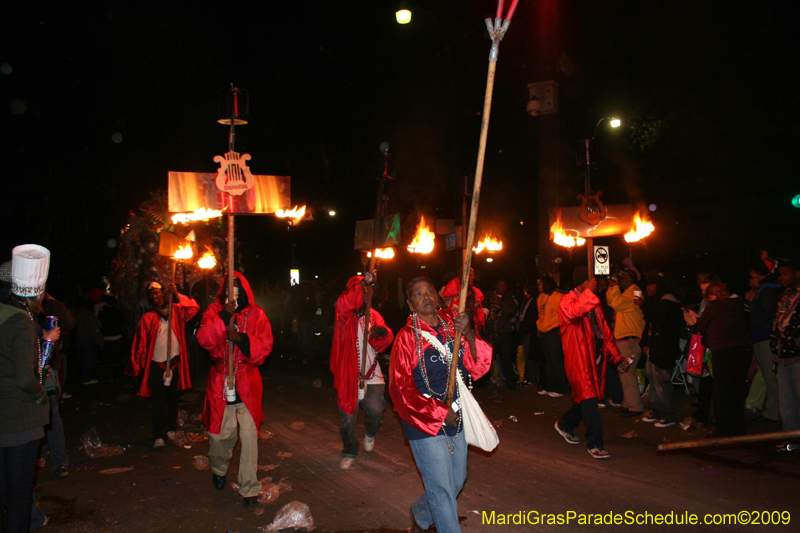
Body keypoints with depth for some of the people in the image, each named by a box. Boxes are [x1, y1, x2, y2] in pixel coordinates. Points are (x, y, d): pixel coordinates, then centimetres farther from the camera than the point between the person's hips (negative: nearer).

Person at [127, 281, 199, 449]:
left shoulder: (175, 310, 5)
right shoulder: (147, 318, 0)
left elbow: (194, 308, -9)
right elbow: (140, 344, 0)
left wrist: (177, 295, -14)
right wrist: (137, 366, 0)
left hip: (175, 361, 2)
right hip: (156, 364, -2)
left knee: (172, 397, 13)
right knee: (159, 400, -6)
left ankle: (170, 428, 27)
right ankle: (159, 436, -3)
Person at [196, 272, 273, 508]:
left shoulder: (256, 314, 2)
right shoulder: (214, 311, 4)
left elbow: (264, 346, -7)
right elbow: (204, 339, -12)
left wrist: (242, 339, -23)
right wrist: (224, 316, -23)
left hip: (247, 383, -1)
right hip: (220, 381, 1)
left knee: (249, 436, -4)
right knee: (220, 433, 10)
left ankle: (250, 488, 9)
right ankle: (218, 469, 43)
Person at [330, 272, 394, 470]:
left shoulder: (374, 315, 9)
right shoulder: (346, 314, 0)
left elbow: (386, 340, -5)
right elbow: (344, 303, -26)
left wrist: (381, 331, -30)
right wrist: (362, 283, -40)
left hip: (371, 375, 1)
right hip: (348, 375, -1)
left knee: (376, 409, -19)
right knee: (347, 419, 5)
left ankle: (370, 433, 17)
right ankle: (349, 452, 32)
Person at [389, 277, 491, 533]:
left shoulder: (452, 324, -1)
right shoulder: (407, 336, -12)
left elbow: (479, 366, -7)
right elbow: (401, 388, -12)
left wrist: (469, 334, -25)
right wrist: (440, 412, -14)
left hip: (456, 419, 6)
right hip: (425, 423, -5)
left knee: (457, 481, 20)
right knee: (441, 488, 1)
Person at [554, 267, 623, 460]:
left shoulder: (593, 303, 16)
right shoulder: (567, 301, -8)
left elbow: (604, 331, 18)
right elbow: (574, 312, -34)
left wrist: (615, 356, 11)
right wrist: (589, 292, -26)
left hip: (596, 357, 8)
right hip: (578, 358, -8)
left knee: (585, 398, 14)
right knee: (588, 398, -10)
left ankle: (565, 424, 37)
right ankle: (595, 444, -3)